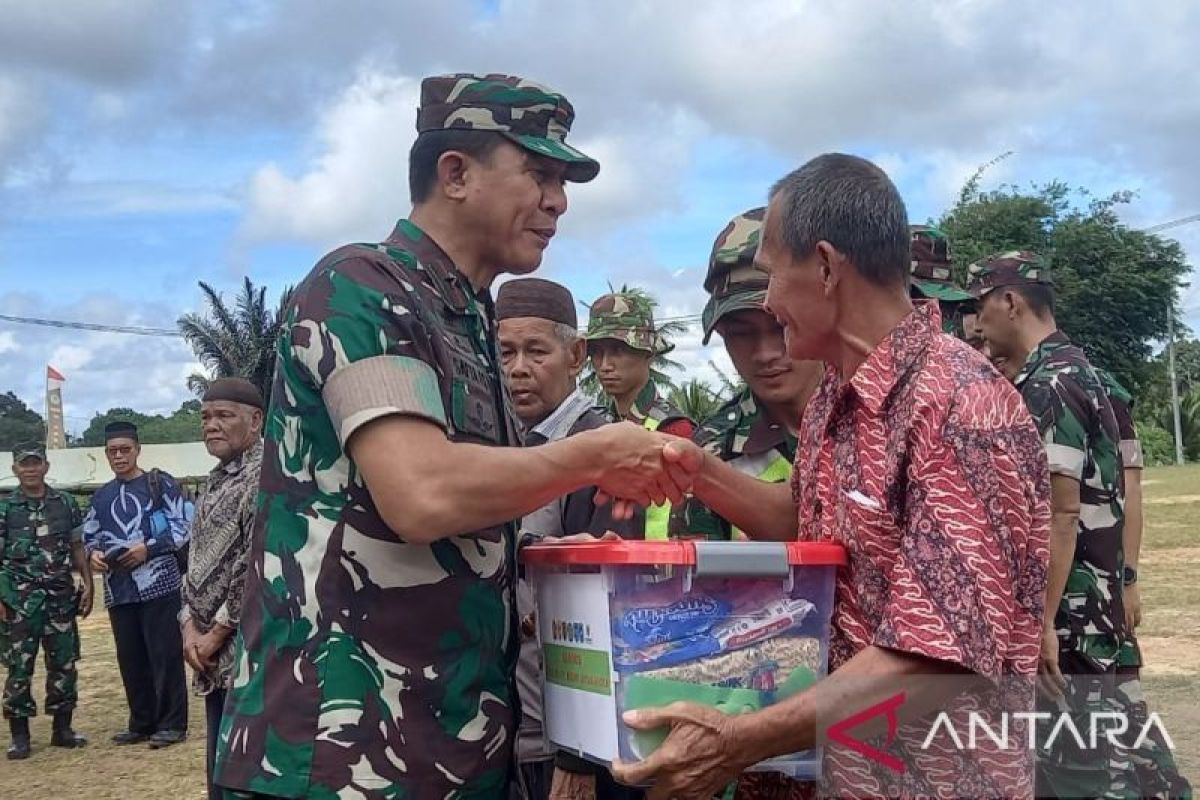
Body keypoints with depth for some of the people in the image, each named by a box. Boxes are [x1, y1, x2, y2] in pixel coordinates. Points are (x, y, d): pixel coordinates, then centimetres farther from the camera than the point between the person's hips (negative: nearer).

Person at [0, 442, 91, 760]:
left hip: (61, 597, 3)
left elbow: (77, 548, 12)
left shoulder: (66, 504, 7)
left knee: (64, 664, 6)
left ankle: (62, 728, 17)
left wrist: (88, 585, 4)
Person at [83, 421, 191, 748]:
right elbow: (90, 534, 23)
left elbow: (185, 524, -6)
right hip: (118, 590, 6)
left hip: (158, 584, -6)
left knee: (165, 655, -2)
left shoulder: (159, 483, -1)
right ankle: (142, 724, 21)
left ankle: (172, 724, 5)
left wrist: (149, 548, -16)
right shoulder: (102, 496, 15)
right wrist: (93, 553, 0)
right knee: (130, 659, 10)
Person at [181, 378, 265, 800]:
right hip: (216, 659, 9)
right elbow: (197, 562, 19)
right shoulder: (216, 483, 18)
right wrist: (189, 627, 3)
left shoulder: (265, 474, -10)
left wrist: (216, 633, -13)